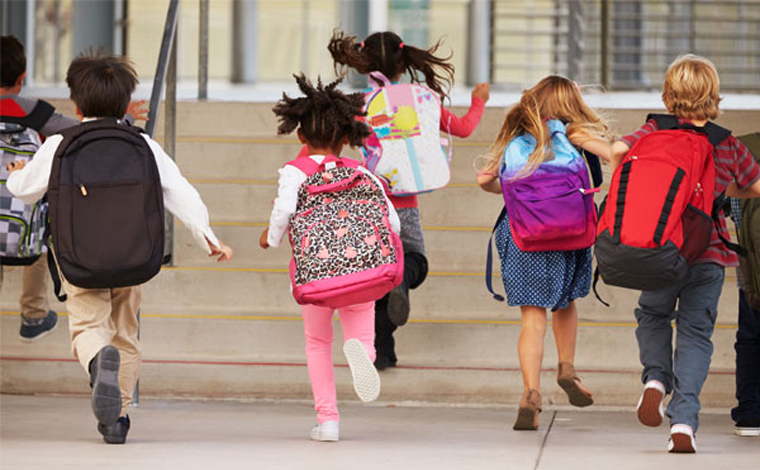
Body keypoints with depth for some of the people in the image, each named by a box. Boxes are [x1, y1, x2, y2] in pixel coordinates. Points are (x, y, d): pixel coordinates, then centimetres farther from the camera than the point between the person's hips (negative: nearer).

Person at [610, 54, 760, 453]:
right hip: (709, 255, 0)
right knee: (695, 333, 7)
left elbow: (617, 150, -19)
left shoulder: (654, 133, -3)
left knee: (653, 315, 26)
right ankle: (684, 422, -5)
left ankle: (655, 378, 1)